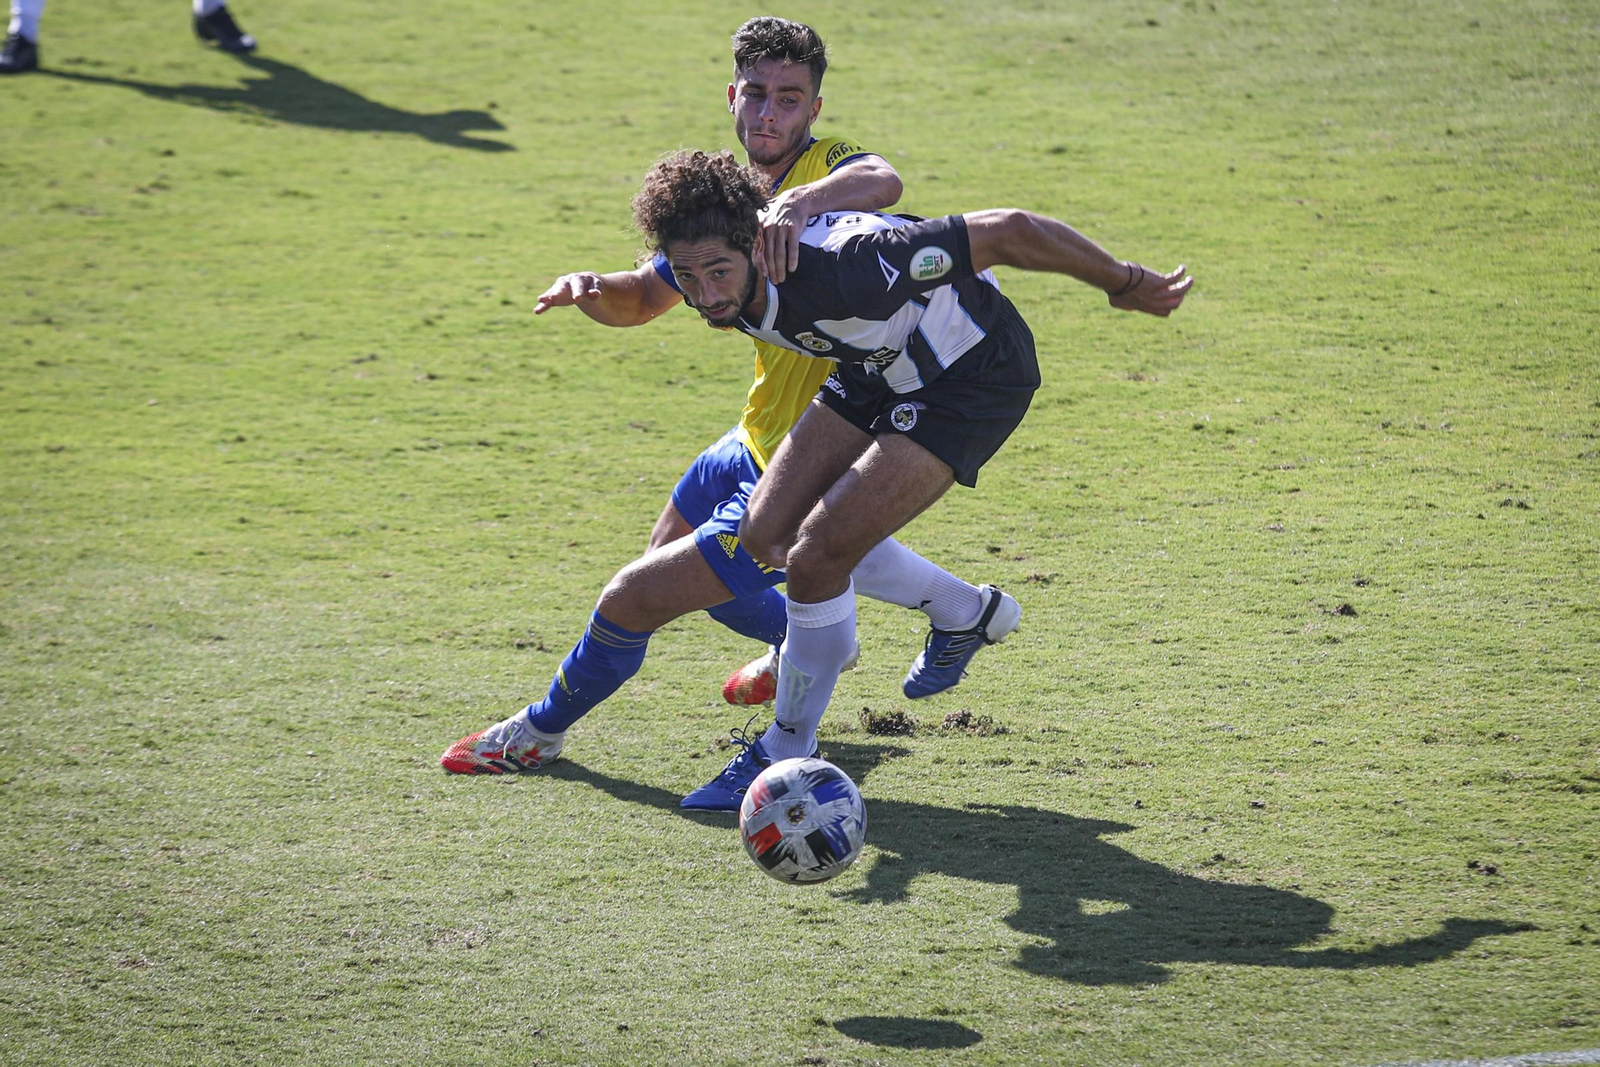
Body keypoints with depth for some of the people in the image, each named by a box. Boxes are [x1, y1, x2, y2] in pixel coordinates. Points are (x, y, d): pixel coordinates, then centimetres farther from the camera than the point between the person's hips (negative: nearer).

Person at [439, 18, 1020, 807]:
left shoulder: (829, 164, -17)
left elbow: (882, 182, -42)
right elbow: (643, 300, 10)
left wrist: (801, 201, -60)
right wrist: (592, 290, -12)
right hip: (759, 444, 9)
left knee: (636, 597, -6)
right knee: (674, 557, 31)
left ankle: (546, 728, 21)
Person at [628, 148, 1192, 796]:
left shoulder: (842, 271, -42)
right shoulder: (705, 264, -19)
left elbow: (1008, 232, -32)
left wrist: (1127, 284, -23)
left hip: (976, 373, -8)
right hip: (881, 370, 8)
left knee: (815, 558, -17)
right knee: (765, 535, 7)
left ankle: (786, 753, 7)